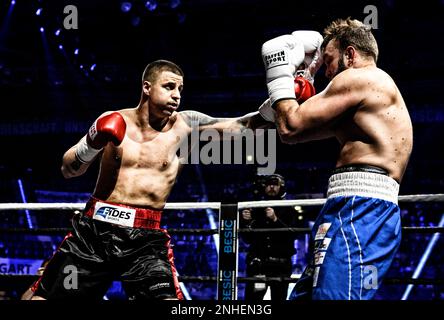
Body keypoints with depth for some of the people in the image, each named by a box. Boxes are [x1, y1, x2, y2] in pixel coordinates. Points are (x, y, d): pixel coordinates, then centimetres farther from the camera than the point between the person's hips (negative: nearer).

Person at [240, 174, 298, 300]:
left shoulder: (287, 211, 6)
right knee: (251, 298, -9)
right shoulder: (256, 210, 12)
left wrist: (275, 220, -21)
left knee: (279, 298, 0)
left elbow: (291, 235, -9)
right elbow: (248, 239, 12)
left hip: (280, 265, -1)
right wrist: (245, 222, -6)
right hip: (258, 263, 1)